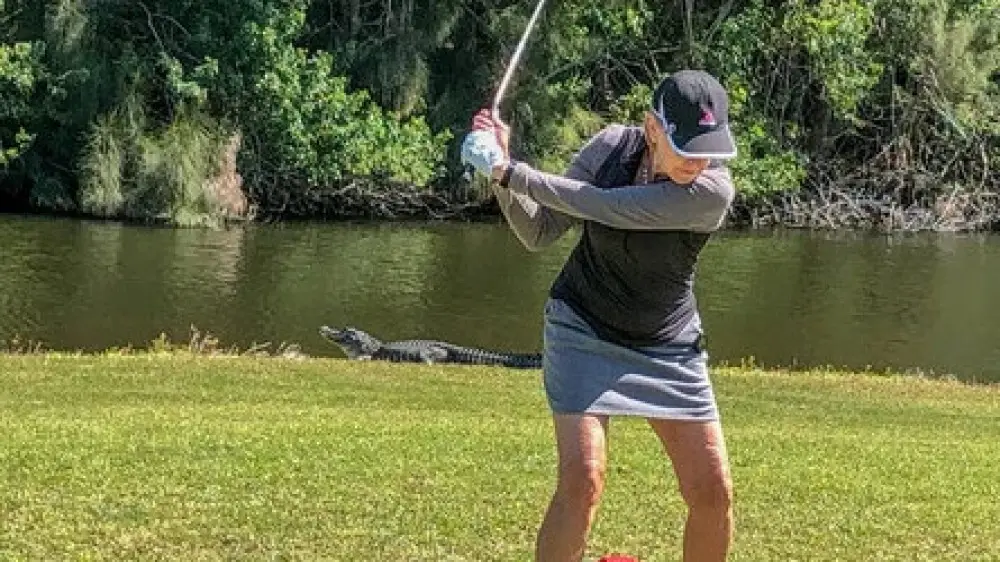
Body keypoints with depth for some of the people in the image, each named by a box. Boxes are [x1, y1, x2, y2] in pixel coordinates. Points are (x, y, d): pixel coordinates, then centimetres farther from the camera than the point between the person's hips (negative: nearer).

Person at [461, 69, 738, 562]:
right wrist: (501, 170, -23)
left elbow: (600, 207, -31)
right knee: (582, 480, -19)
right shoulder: (611, 147, -15)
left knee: (713, 492, -2)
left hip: (668, 348, 0)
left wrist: (509, 171, -30)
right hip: (583, 331, 0)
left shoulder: (713, 191, -24)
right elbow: (538, 232, -7)